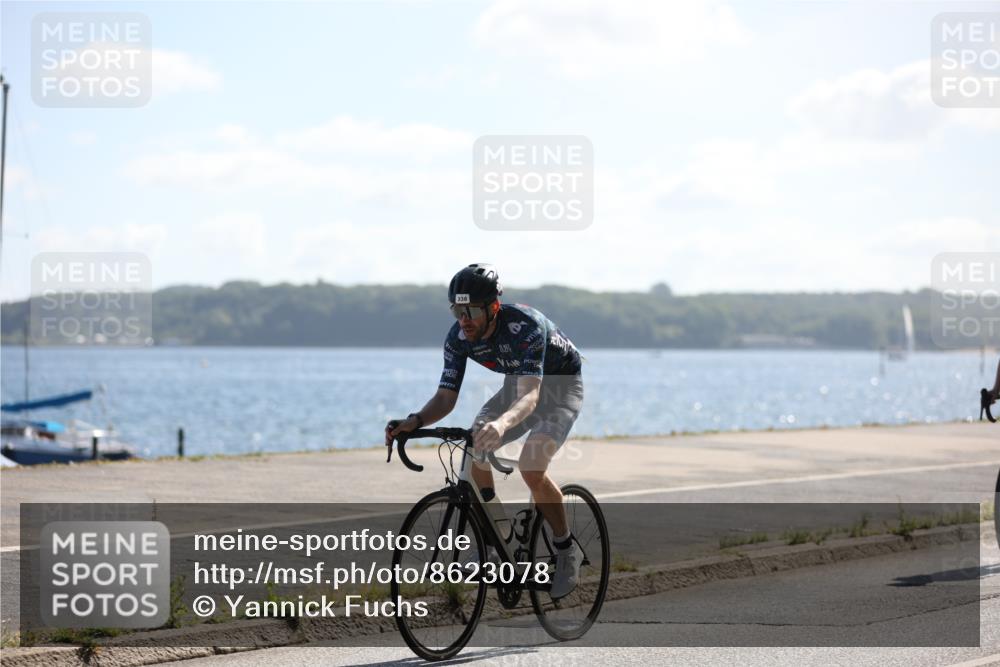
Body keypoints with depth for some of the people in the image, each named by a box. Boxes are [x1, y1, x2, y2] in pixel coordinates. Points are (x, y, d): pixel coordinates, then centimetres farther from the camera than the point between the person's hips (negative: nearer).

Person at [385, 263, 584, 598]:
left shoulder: (526, 326, -37)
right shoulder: (458, 337, -19)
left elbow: (529, 396, -46)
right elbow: (446, 396, -17)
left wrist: (502, 424, -66)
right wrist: (415, 421, -38)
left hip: (560, 384, -7)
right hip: (519, 383, 7)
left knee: (531, 467, -24)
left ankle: (566, 551, -5)